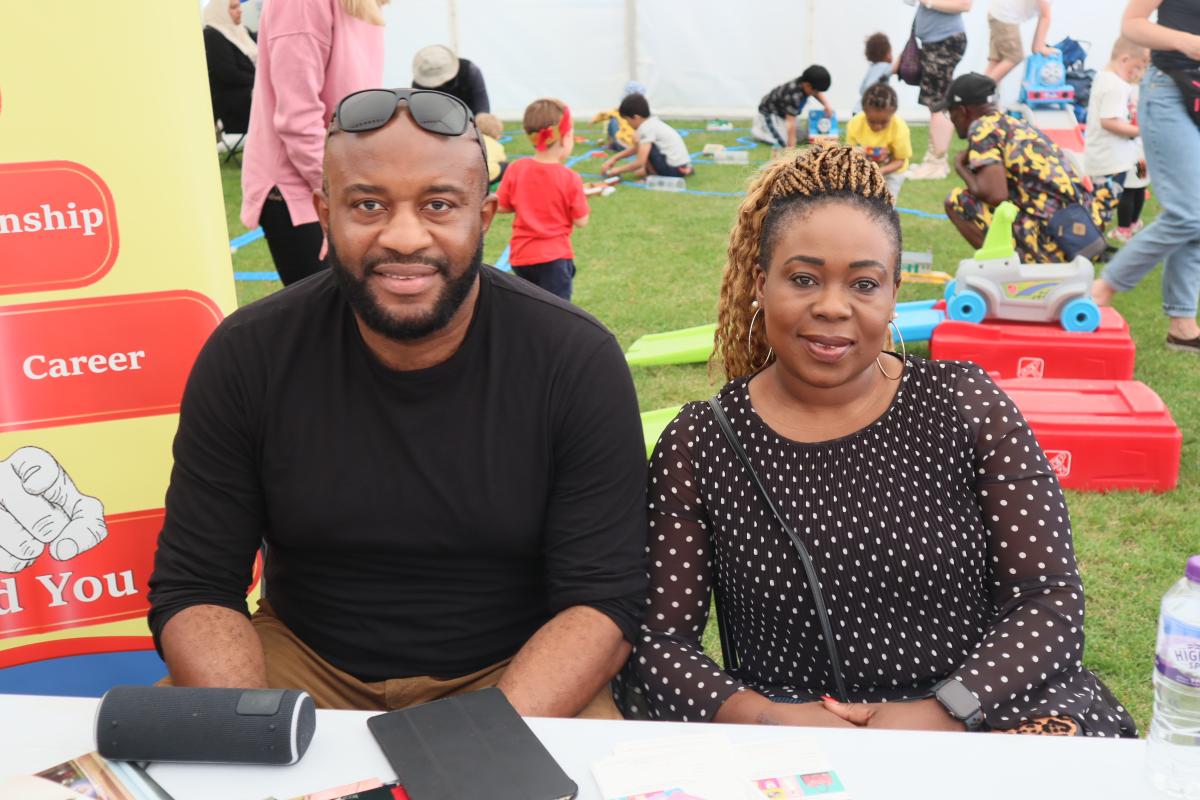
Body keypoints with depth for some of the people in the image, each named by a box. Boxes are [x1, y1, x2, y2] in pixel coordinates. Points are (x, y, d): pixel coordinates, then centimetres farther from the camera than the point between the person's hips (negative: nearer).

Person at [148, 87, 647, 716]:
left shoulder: (578, 362, -14)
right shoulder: (246, 356, -10)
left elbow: (602, 601, -14)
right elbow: (195, 591, -5)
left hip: (514, 674, -1)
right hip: (302, 659, 2)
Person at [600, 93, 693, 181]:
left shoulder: (646, 129, -15)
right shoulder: (652, 122, 12)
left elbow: (639, 162, -19)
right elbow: (635, 148, 24)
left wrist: (618, 170, -6)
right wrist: (614, 159, 19)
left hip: (674, 169, -9)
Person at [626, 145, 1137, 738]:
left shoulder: (965, 405, 3)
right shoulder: (698, 446, 1)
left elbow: (1051, 601, 0)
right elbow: (658, 639, -1)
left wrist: (945, 713, -15)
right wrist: (766, 719, -18)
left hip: (976, 715, 1)